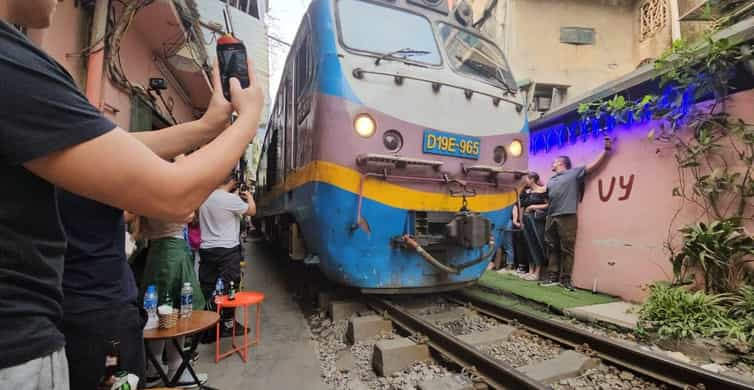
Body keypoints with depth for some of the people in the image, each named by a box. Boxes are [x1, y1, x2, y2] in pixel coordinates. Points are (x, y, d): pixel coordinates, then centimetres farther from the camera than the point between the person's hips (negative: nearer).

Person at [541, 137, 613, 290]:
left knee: (567, 250, -3)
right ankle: (553, 277, 14)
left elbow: (593, 165, 1)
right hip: (551, 218, 6)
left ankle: (565, 279, 2)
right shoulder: (551, 180, 24)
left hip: (567, 217, -6)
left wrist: (605, 150, -4)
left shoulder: (574, 173, 7)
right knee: (552, 248, 8)